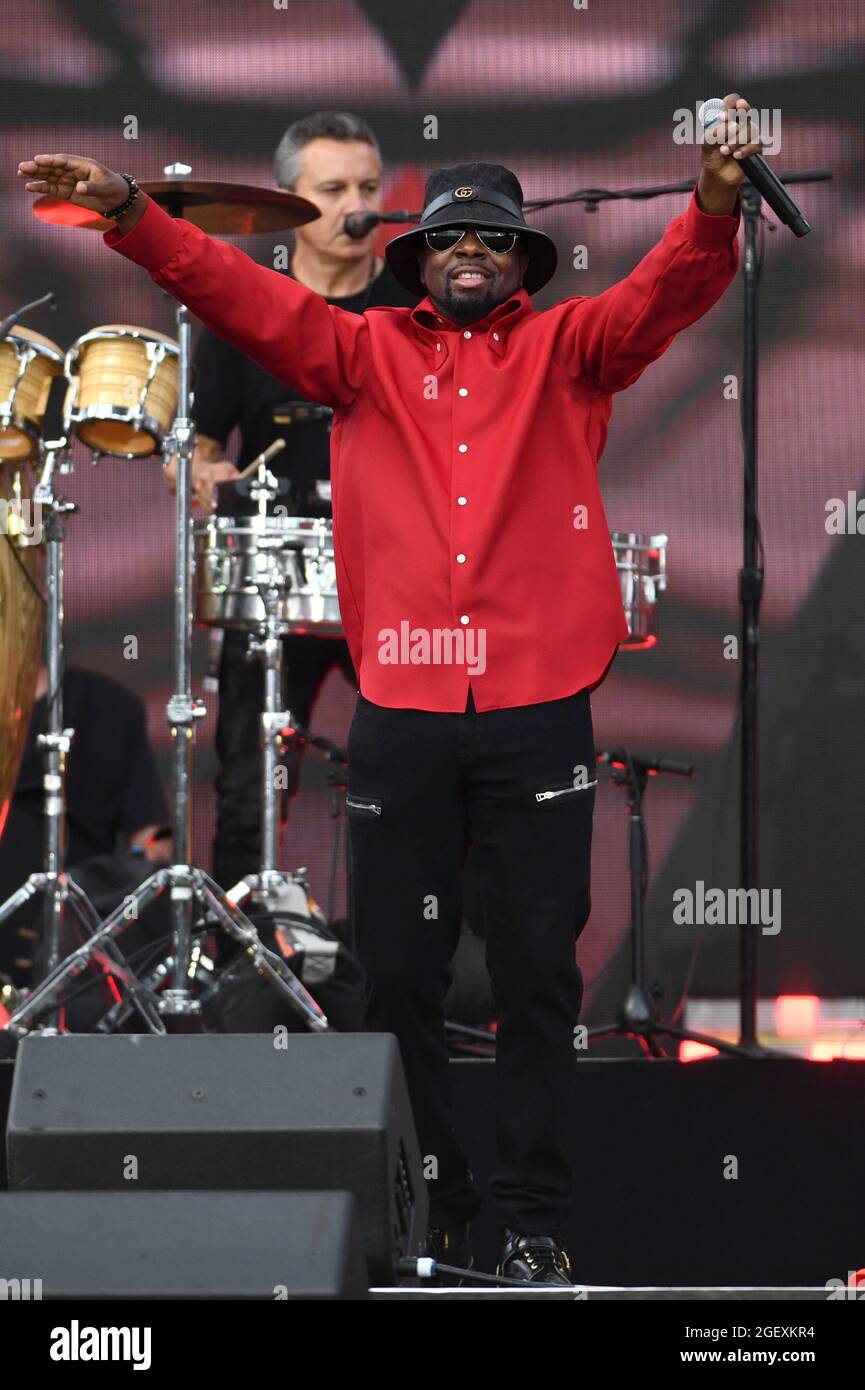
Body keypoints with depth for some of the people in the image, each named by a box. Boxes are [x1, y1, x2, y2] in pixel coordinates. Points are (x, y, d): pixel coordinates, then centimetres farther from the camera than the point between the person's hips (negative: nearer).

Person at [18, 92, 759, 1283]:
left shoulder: (566, 351, 10)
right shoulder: (367, 354, 12)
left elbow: (664, 295, -5)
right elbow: (249, 298, 4)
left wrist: (713, 206, -26)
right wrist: (131, 215, -9)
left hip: (537, 711, -1)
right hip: (399, 714, 1)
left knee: (538, 972, 1)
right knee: (399, 972, 4)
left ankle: (536, 1220, 7)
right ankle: (425, 1208, 14)